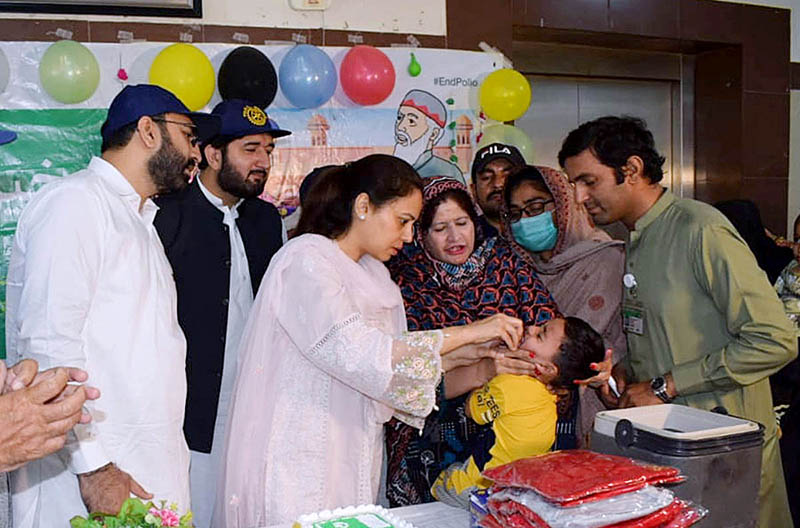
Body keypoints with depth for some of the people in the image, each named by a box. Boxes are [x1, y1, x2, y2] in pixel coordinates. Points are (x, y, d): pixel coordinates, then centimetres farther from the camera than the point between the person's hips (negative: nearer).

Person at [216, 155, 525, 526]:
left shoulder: (372, 273, 13)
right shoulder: (305, 260, -13)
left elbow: (384, 369, 12)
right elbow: (358, 356, -25)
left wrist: (457, 357, -1)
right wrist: (466, 333, -20)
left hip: (352, 462, 8)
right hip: (298, 465, -7)